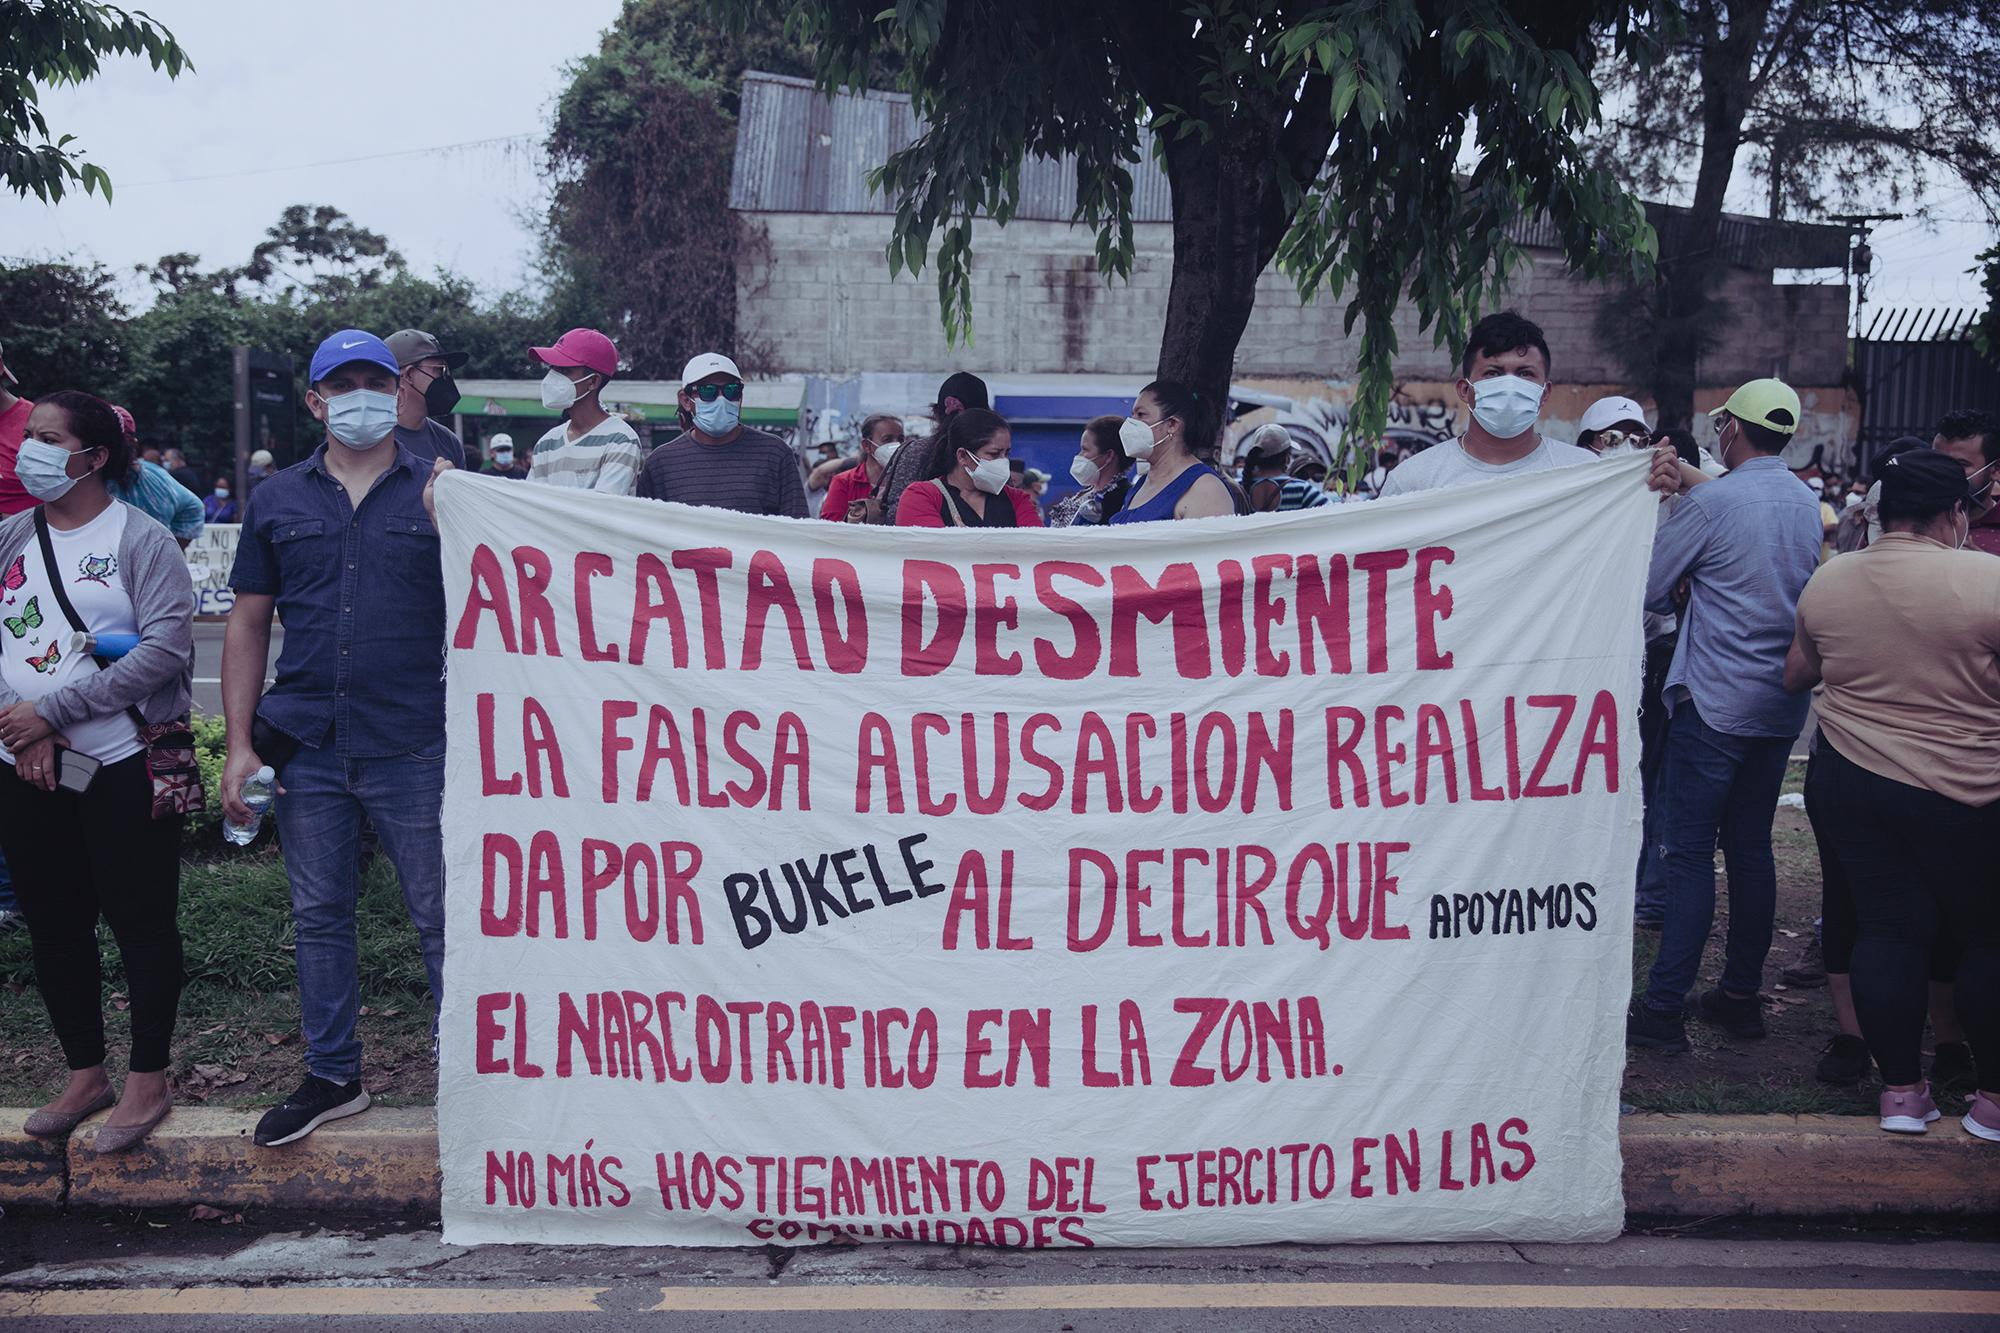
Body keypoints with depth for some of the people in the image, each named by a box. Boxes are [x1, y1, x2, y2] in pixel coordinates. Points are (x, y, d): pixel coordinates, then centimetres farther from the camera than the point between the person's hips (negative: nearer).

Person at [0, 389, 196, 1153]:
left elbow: (166, 647, -17)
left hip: (123, 766, -5)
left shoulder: (139, 539, -6)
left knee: (141, 923, 3)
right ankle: (85, 1075, 28)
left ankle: (149, 1082, 16)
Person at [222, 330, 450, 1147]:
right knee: (318, 917, 13)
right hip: (305, 749, 3)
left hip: (415, 748, -3)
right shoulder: (277, 501, 10)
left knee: (442, 919, 3)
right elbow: (248, 624, 10)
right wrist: (240, 744, 5)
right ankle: (332, 1076, 29)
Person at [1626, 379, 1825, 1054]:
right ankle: (1741, 995, 20)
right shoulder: (1807, 503, 9)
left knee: (1689, 852, -4)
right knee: (1751, 848, 13)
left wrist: (1679, 599, 14)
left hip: (1715, 704, -7)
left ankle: (1664, 1008, -3)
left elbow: (1646, 590, -8)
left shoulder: (1709, 503, -13)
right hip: (1783, 704, 7)